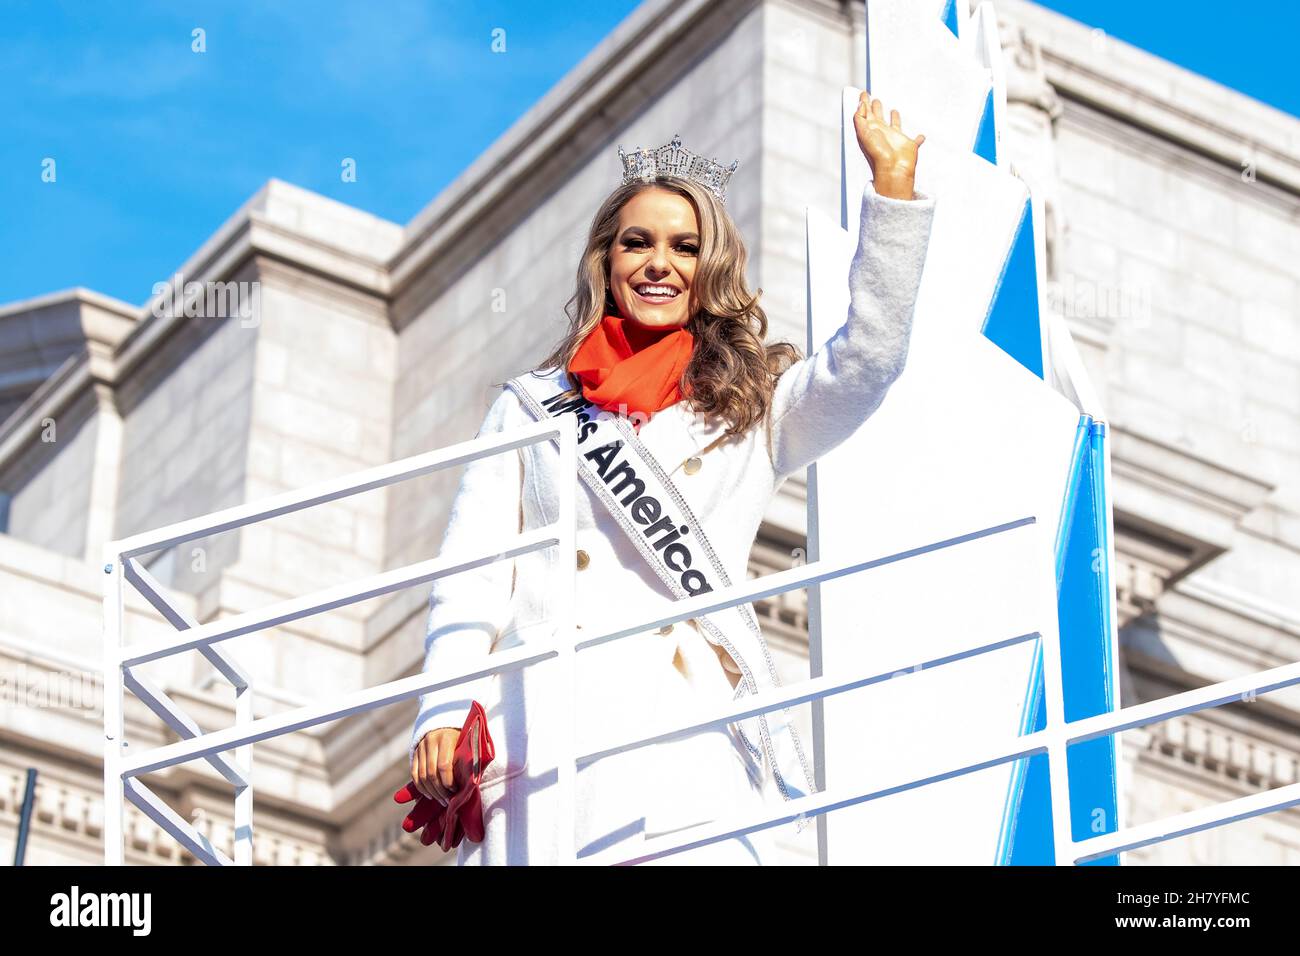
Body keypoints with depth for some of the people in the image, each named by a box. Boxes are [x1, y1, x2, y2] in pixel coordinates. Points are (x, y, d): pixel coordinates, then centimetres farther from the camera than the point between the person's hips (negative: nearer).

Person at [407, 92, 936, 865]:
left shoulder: (755, 409, 20)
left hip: (687, 736, -1)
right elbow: (472, 576, 13)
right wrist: (445, 713, -3)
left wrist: (894, 183, -3)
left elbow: (869, 358, 2)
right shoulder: (530, 407, 22)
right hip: (541, 734, 1)